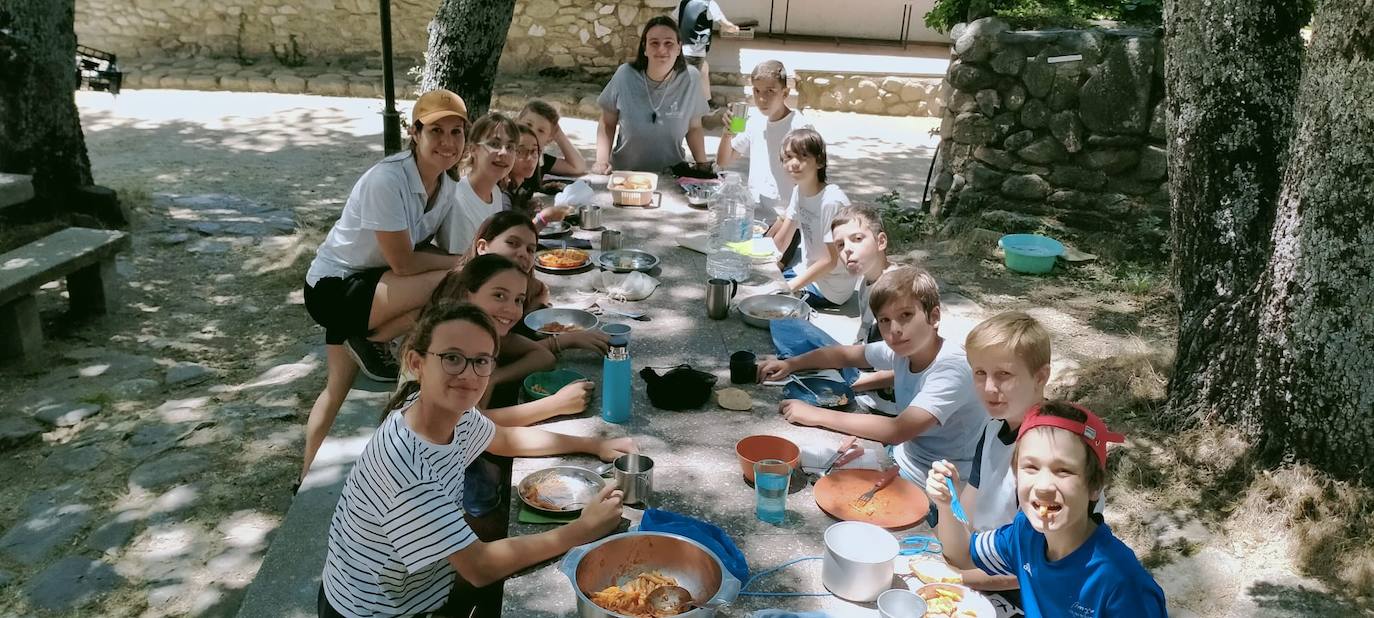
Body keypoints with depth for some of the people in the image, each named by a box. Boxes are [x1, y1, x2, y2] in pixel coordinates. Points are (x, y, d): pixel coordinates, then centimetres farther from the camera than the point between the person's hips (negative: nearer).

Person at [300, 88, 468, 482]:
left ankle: (308, 478, 38)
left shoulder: (450, 184, -2)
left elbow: (428, 246, 0)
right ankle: (372, 342, -6)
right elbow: (403, 263, -25)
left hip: (364, 287, 9)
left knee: (337, 389, 21)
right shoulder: (387, 180, -27)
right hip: (333, 288, -9)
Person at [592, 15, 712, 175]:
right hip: (624, 172, 0)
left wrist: (702, 164, -3)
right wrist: (602, 160, -9)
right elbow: (607, 124, 4)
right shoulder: (624, 75, -8)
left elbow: (694, 128, 7)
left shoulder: (690, 78, -6)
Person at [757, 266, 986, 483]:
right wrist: (790, 364, -2)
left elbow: (898, 430, -37)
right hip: (905, 458, 7)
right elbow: (846, 354, 12)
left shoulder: (953, 368, -28)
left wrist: (817, 415, -33)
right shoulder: (902, 349, -5)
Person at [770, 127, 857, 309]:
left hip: (829, 288, -8)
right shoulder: (799, 191, -1)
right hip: (807, 272, 8)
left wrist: (790, 286, -19)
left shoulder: (832, 201, -26)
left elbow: (830, 261, -22)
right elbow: (780, 242, 6)